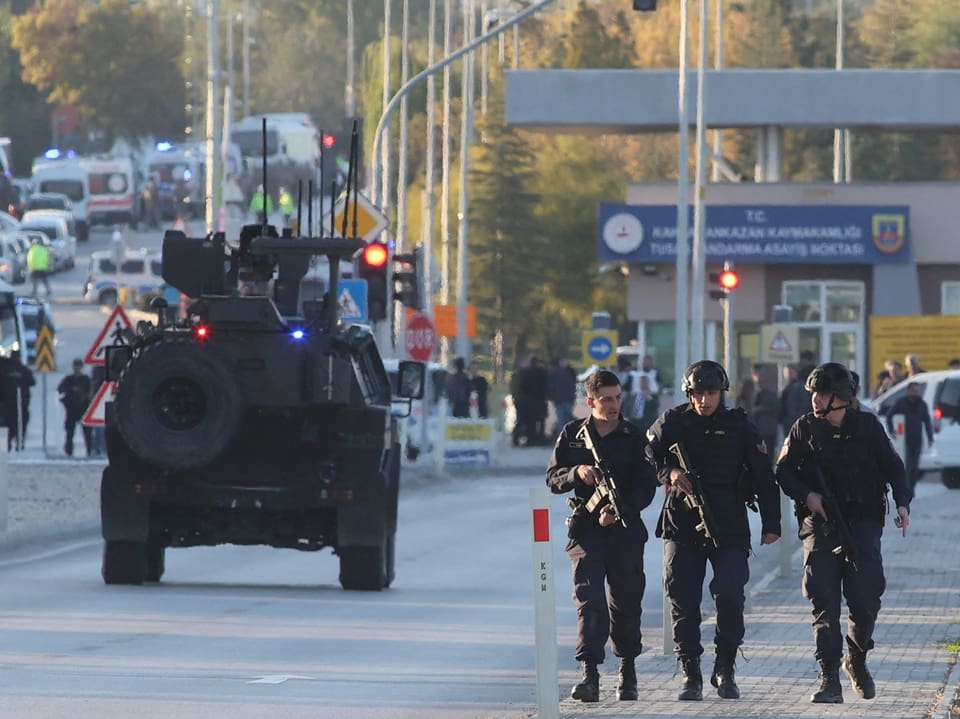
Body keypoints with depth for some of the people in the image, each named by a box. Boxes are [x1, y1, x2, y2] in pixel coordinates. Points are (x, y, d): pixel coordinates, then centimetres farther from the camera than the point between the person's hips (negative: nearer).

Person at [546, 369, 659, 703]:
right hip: (585, 528, 0)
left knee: (626, 602, 7)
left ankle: (628, 670, 25)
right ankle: (589, 675, -20)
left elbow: (646, 487, -2)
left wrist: (620, 510, -18)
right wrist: (577, 473, -14)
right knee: (589, 599, -12)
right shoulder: (572, 434, 7)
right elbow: (553, 478, 8)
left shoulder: (634, 438, 3)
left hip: (625, 528, 0)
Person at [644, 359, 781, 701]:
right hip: (682, 525, 1)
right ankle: (690, 675, 6)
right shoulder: (672, 423, 6)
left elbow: (763, 475, 7)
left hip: (729, 529, -1)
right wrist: (668, 472, -15)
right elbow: (645, 455, 6)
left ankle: (725, 670, 1)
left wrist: (771, 523, 2)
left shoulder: (739, 426, 5)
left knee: (730, 596, -13)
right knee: (683, 602, -1)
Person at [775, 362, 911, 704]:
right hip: (820, 524, 0)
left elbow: (892, 467, 8)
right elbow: (783, 471, 5)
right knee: (824, 602, -8)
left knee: (865, 599, -5)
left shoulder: (867, 426, 2)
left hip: (863, 524, 0)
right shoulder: (805, 428, 2)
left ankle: (857, 660, 23)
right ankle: (829, 680, -8)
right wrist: (806, 495, -13)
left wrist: (902, 503, -6)